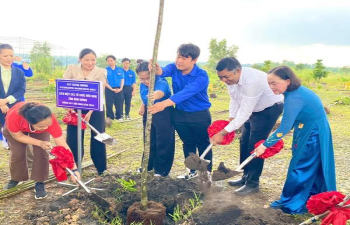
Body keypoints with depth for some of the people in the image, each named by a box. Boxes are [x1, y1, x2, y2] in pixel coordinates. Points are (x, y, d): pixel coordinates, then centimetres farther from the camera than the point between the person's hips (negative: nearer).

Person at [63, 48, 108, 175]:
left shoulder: (101, 72, -9)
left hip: (95, 109, -1)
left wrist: (90, 112, -26)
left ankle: (101, 167, 18)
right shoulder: (72, 70, -3)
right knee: (73, 138, 4)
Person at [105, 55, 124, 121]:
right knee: (109, 104, 3)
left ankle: (119, 116, 21)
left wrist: (121, 88, -7)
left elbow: (122, 80, 7)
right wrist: (112, 89, -13)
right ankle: (110, 117, 16)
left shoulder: (120, 69, 4)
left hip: (119, 89, 2)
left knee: (119, 104, 7)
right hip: (109, 89, -2)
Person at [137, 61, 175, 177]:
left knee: (163, 143, -1)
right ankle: (148, 166, 34)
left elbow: (160, 92, -53)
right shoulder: (142, 85, -8)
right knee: (149, 141, 18)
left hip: (163, 114, -7)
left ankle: (161, 170, 13)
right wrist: (142, 107, 7)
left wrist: (156, 95, -73)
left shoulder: (161, 83, -28)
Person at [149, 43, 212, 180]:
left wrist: (165, 103, -54)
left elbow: (187, 92, -40)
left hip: (200, 115, -5)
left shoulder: (202, 76, -25)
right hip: (180, 114, 5)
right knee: (187, 144, 17)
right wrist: (157, 70, -56)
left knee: (203, 145, 9)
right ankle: (192, 171, 33)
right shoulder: (175, 68, -8)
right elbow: (164, 72, -30)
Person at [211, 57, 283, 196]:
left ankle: (253, 183, 5)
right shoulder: (230, 78, -12)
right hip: (252, 109, 8)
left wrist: (223, 132, -36)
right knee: (244, 143, 11)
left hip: (269, 109, -8)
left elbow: (244, 112, -37)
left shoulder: (252, 81, -38)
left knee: (255, 145, -9)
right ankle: (246, 177, 26)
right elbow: (234, 100, 3)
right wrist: (230, 121, -5)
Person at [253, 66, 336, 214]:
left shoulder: (294, 99, -29)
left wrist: (265, 145, -20)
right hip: (311, 133, 9)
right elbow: (290, 123, 9)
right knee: (311, 167, 20)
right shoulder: (296, 91, 1)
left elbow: (284, 128, -27)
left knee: (300, 167, 2)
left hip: (311, 135, -9)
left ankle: (293, 204, 16)